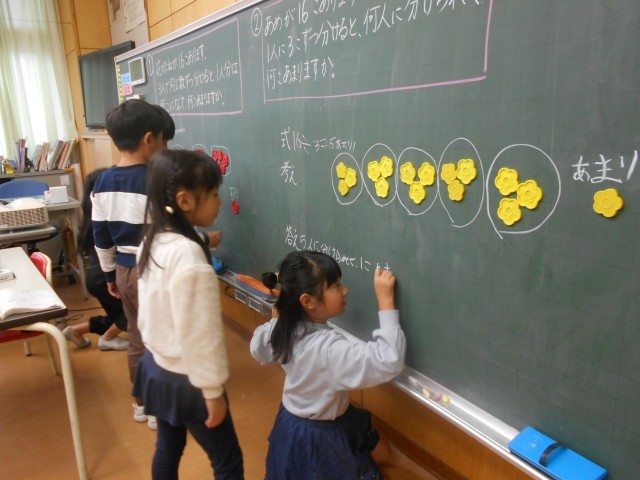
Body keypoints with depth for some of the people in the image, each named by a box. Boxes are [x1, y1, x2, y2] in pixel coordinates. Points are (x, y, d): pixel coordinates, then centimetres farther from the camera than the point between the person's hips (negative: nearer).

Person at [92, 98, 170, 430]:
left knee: (137, 339, 20)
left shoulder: (103, 183, 1)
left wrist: (110, 274, 18)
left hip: (125, 270, 7)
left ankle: (141, 402, 36)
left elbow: (101, 237, 7)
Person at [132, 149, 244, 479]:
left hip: (158, 368, 9)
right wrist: (213, 392, -15)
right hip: (185, 379, -8)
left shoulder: (152, 241, -2)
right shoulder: (188, 254, -29)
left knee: (168, 448, 25)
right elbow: (200, 334, -25)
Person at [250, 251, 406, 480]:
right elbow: (389, 362, -43)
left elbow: (258, 349, 6)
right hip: (318, 436, -8)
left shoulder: (284, 328, -14)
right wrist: (386, 300, -38)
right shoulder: (329, 348, -39)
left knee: (381, 453, 23)